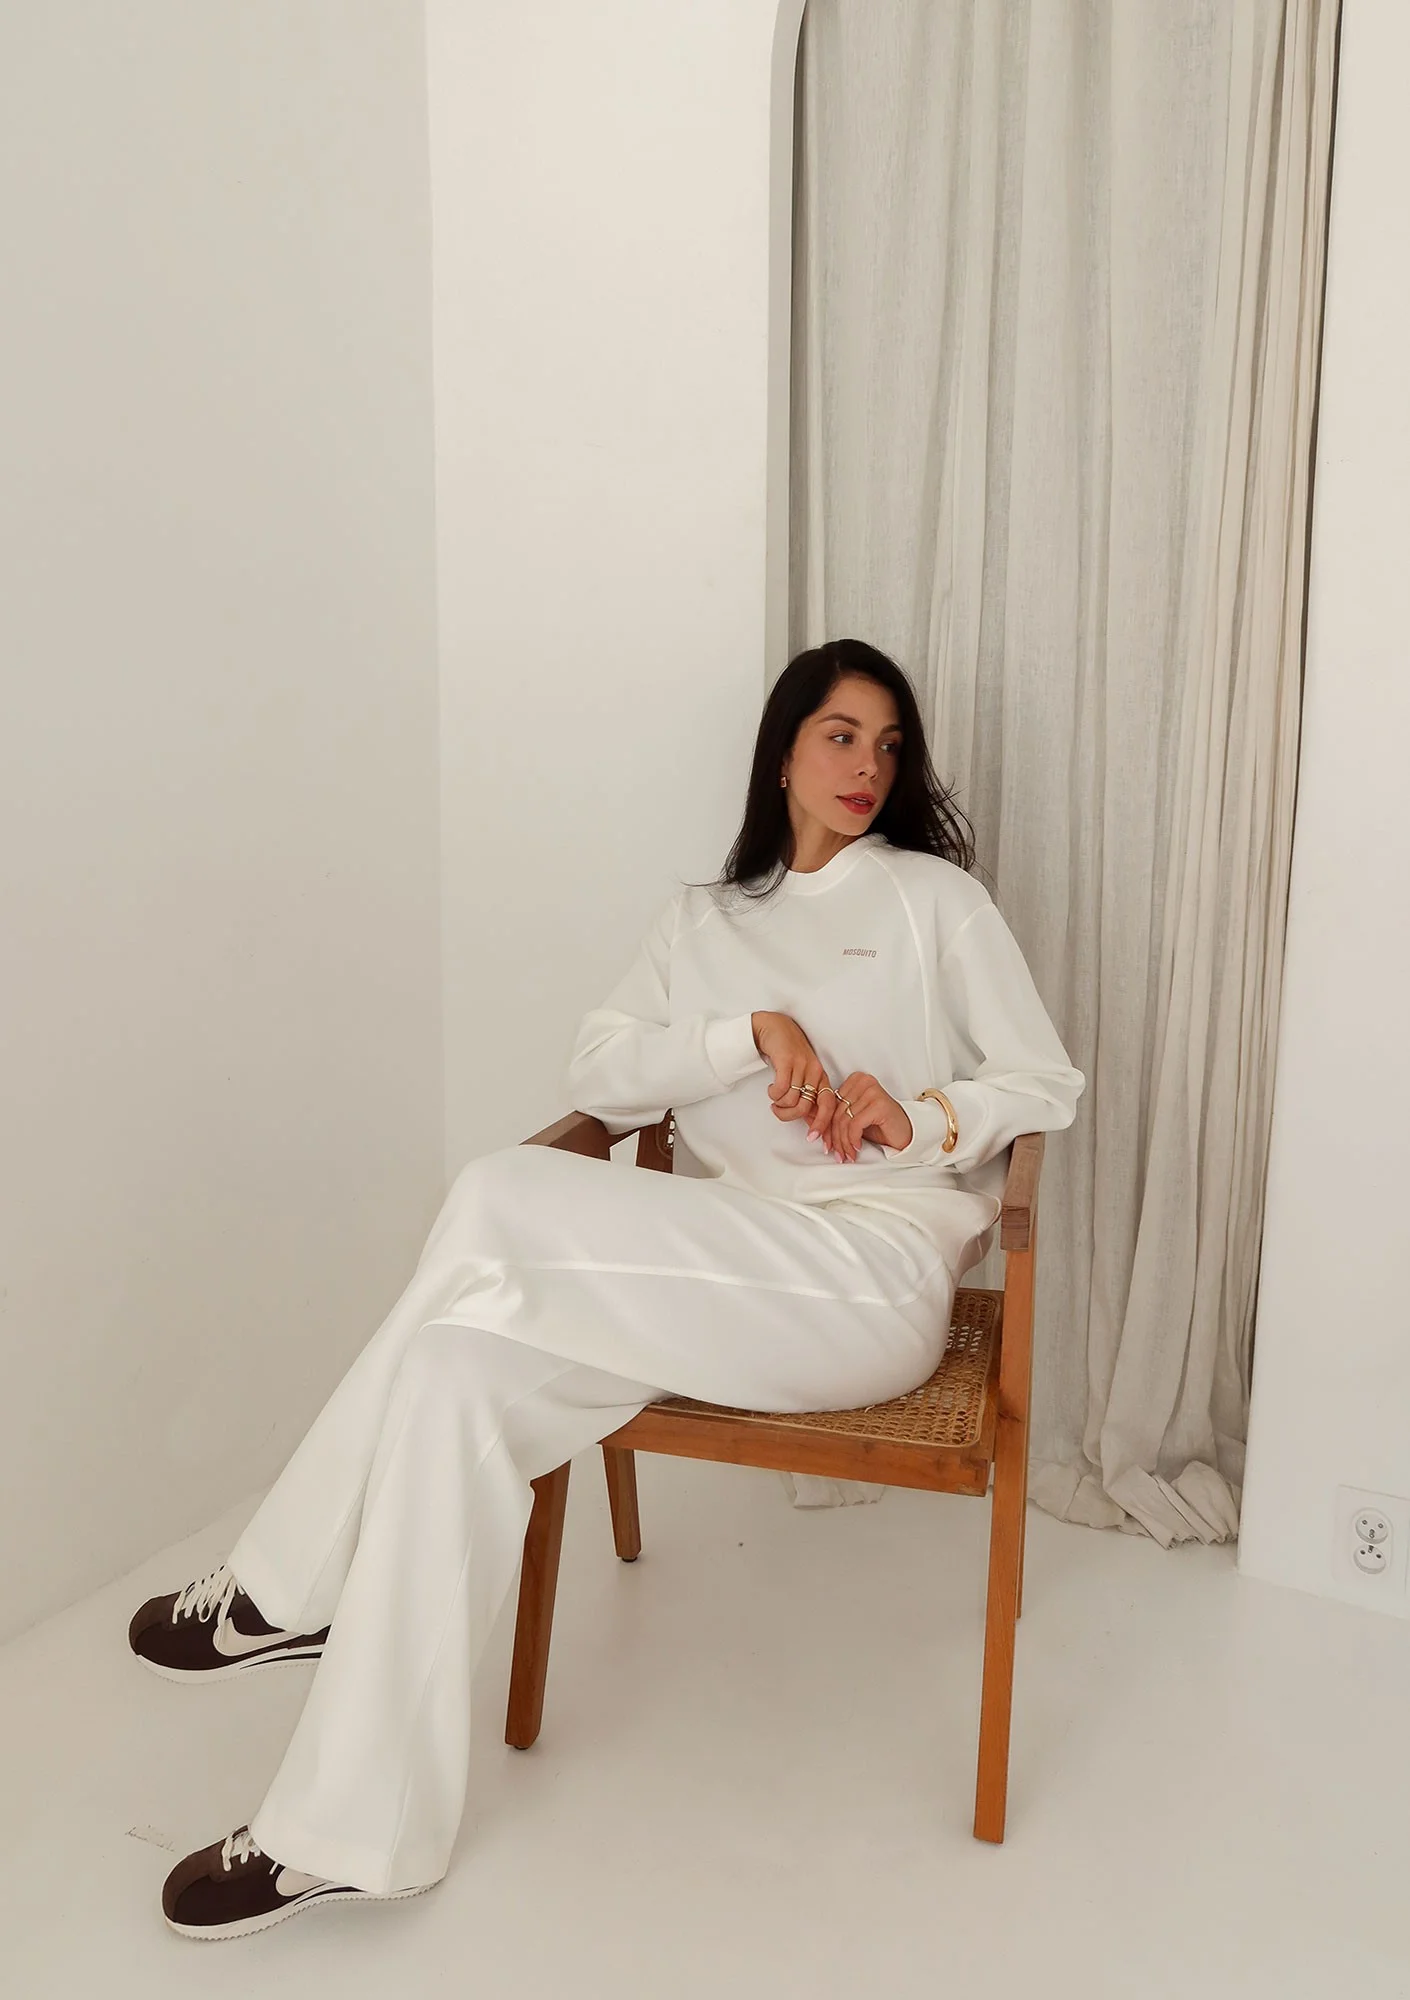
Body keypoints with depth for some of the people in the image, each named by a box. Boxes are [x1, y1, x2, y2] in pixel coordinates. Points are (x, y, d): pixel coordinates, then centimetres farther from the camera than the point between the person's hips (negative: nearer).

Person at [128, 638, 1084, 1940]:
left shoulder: (937, 900, 12)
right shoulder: (704, 919, 22)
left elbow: (1049, 1086, 7)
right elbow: (601, 1077, 8)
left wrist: (924, 1119, -12)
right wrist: (755, 1032, -8)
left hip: (873, 1273, -5)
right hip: (722, 1275, 5)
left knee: (502, 1196, -25)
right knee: (462, 1360, -24)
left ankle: (286, 1591, -12)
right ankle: (356, 1835, -15)